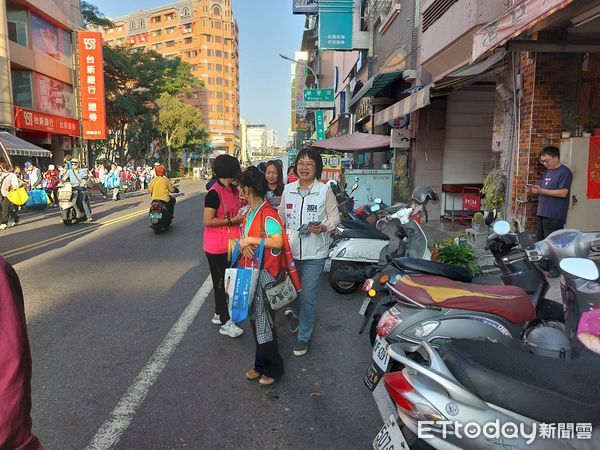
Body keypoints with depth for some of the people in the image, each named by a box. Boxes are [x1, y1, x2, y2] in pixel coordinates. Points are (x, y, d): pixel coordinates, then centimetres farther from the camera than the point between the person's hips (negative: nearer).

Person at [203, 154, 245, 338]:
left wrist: (242, 217, 5)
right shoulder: (214, 193, -19)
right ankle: (225, 322, 13)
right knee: (220, 282, 3)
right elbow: (208, 221, -22)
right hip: (217, 247, -8)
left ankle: (219, 314, 33)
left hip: (230, 245, 8)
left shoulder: (233, 190, 7)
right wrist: (233, 220, -20)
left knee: (227, 280, 17)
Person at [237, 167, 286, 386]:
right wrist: (242, 243, -7)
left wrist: (251, 240, -22)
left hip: (264, 274, -9)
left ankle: (273, 369, 17)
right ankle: (260, 364, 32)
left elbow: (277, 242, -27)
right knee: (255, 319, 17)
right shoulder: (249, 213, 11)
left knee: (264, 322, 0)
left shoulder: (268, 213, -17)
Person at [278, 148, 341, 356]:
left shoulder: (325, 190, -7)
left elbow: (335, 216, -2)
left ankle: (304, 336, 18)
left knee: (308, 296, 0)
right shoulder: (288, 189, 3)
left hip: (314, 253, -4)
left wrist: (323, 227, -20)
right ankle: (296, 313, 54)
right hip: (290, 250, 4)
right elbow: (281, 216, 12)